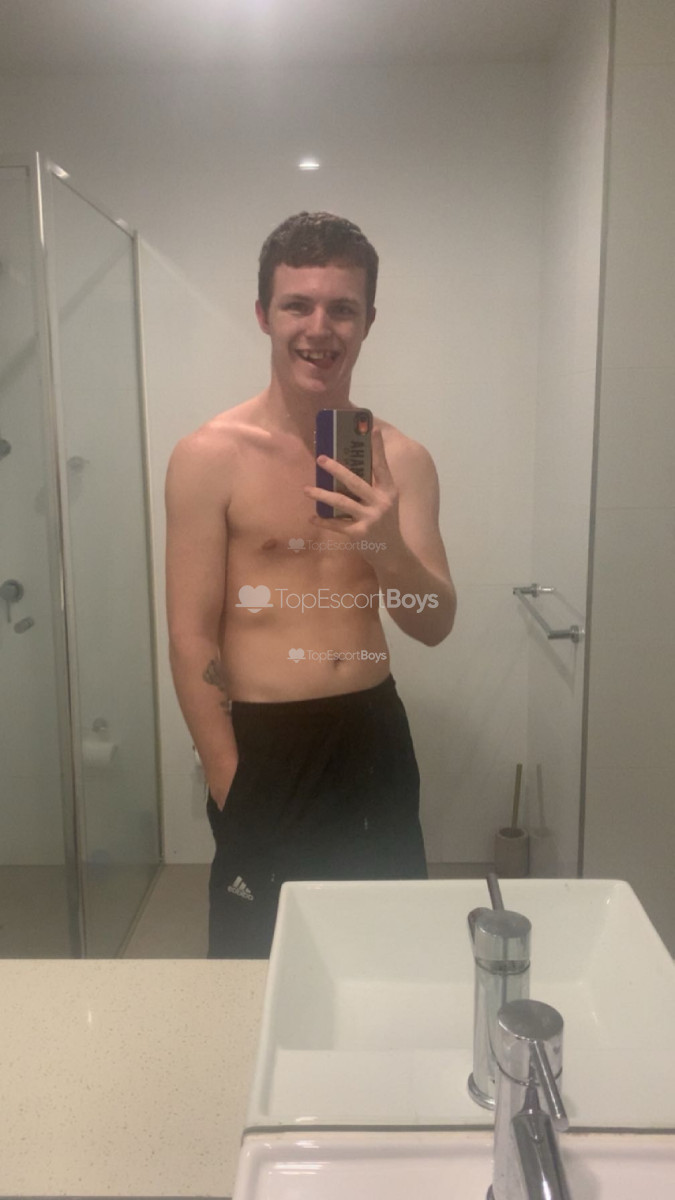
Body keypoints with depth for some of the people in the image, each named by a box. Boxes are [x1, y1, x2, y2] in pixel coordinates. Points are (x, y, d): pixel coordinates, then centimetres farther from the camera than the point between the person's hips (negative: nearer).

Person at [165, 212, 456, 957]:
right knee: (255, 961, 13)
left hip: (376, 737, 4)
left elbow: (436, 626, -2)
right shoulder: (209, 457, -10)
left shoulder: (401, 459, 1)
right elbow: (191, 641, -9)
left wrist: (387, 547, -22)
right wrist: (233, 791, -10)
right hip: (265, 744, -3)